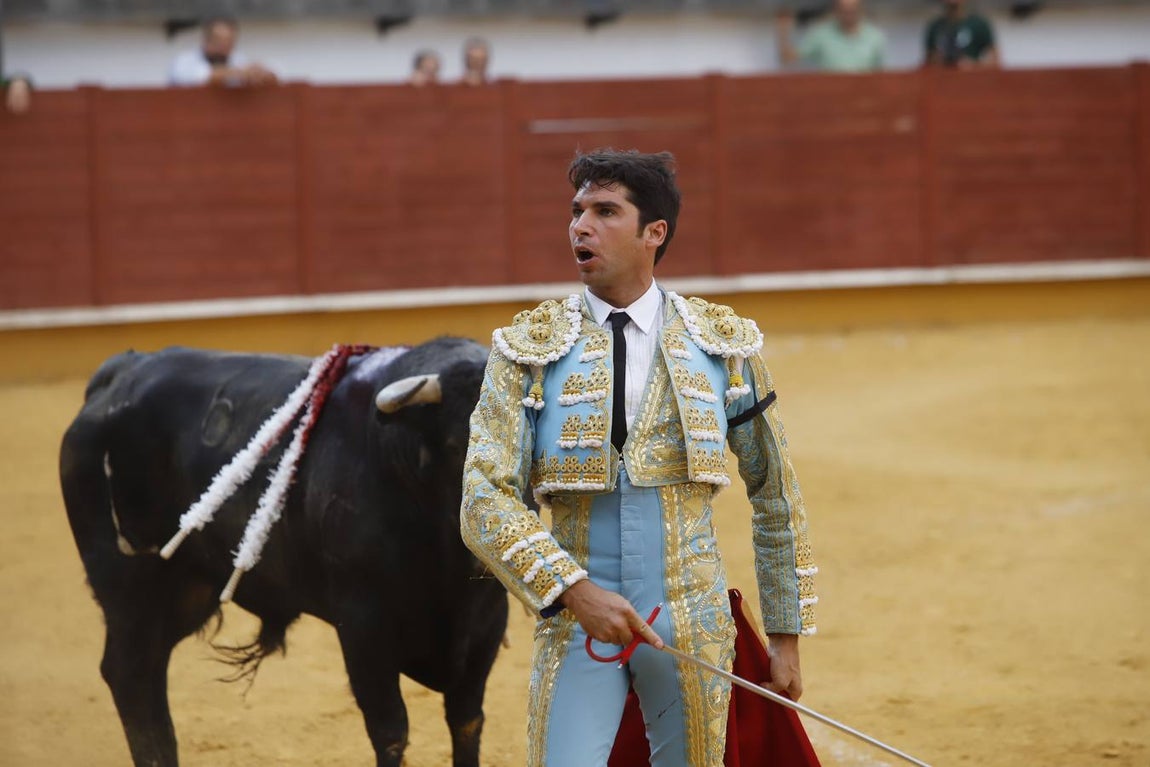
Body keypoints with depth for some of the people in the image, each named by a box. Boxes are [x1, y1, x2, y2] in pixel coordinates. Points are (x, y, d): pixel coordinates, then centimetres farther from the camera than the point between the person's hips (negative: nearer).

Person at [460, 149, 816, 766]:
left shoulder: (723, 345, 3)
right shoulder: (527, 351, -1)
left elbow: (775, 495, 11)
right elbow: (485, 501, -9)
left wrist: (786, 635, 11)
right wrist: (574, 590, -23)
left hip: (693, 627, 1)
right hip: (573, 619, -1)